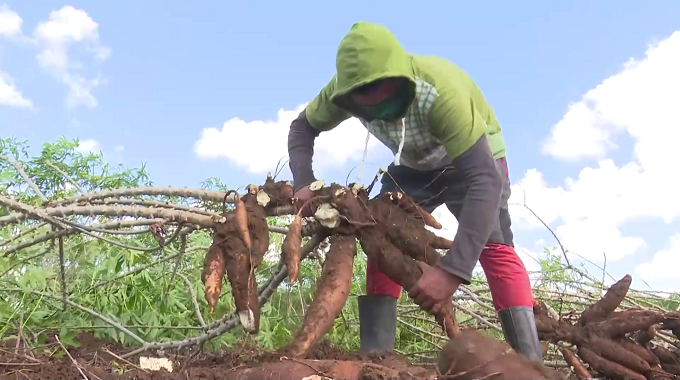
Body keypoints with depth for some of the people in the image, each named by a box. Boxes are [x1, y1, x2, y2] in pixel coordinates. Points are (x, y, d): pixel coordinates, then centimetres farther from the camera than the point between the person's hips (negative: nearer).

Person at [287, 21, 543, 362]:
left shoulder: (441, 91, -43)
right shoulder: (347, 88, -27)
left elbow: (485, 179, -48)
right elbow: (302, 127, -9)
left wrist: (452, 270, -57)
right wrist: (303, 183, -29)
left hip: (476, 158, -4)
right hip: (416, 165, 5)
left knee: (494, 247, -24)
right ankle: (374, 358, -7)